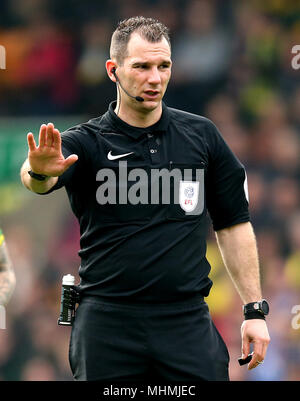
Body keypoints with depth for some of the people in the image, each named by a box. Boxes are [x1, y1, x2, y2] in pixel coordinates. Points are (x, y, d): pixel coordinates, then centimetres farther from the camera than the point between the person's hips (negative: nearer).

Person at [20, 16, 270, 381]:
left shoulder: (201, 135, 8)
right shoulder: (86, 142, -1)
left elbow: (233, 224, 13)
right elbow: (39, 180, -22)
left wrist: (254, 310, 6)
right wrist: (39, 171, -48)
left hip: (188, 321, 2)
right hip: (108, 324, -2)